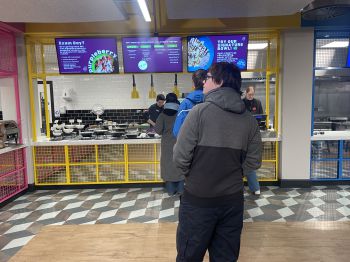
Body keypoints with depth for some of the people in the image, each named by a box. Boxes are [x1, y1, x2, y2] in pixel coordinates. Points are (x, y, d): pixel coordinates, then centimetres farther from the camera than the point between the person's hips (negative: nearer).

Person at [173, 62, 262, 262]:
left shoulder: (200, 111, -15)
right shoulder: (249, 119, -1)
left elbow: (180, 158, -15)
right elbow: (253, 162, 3)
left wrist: (191, 175, 5)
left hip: (198, 200, -4)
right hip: (233, 200, 5)